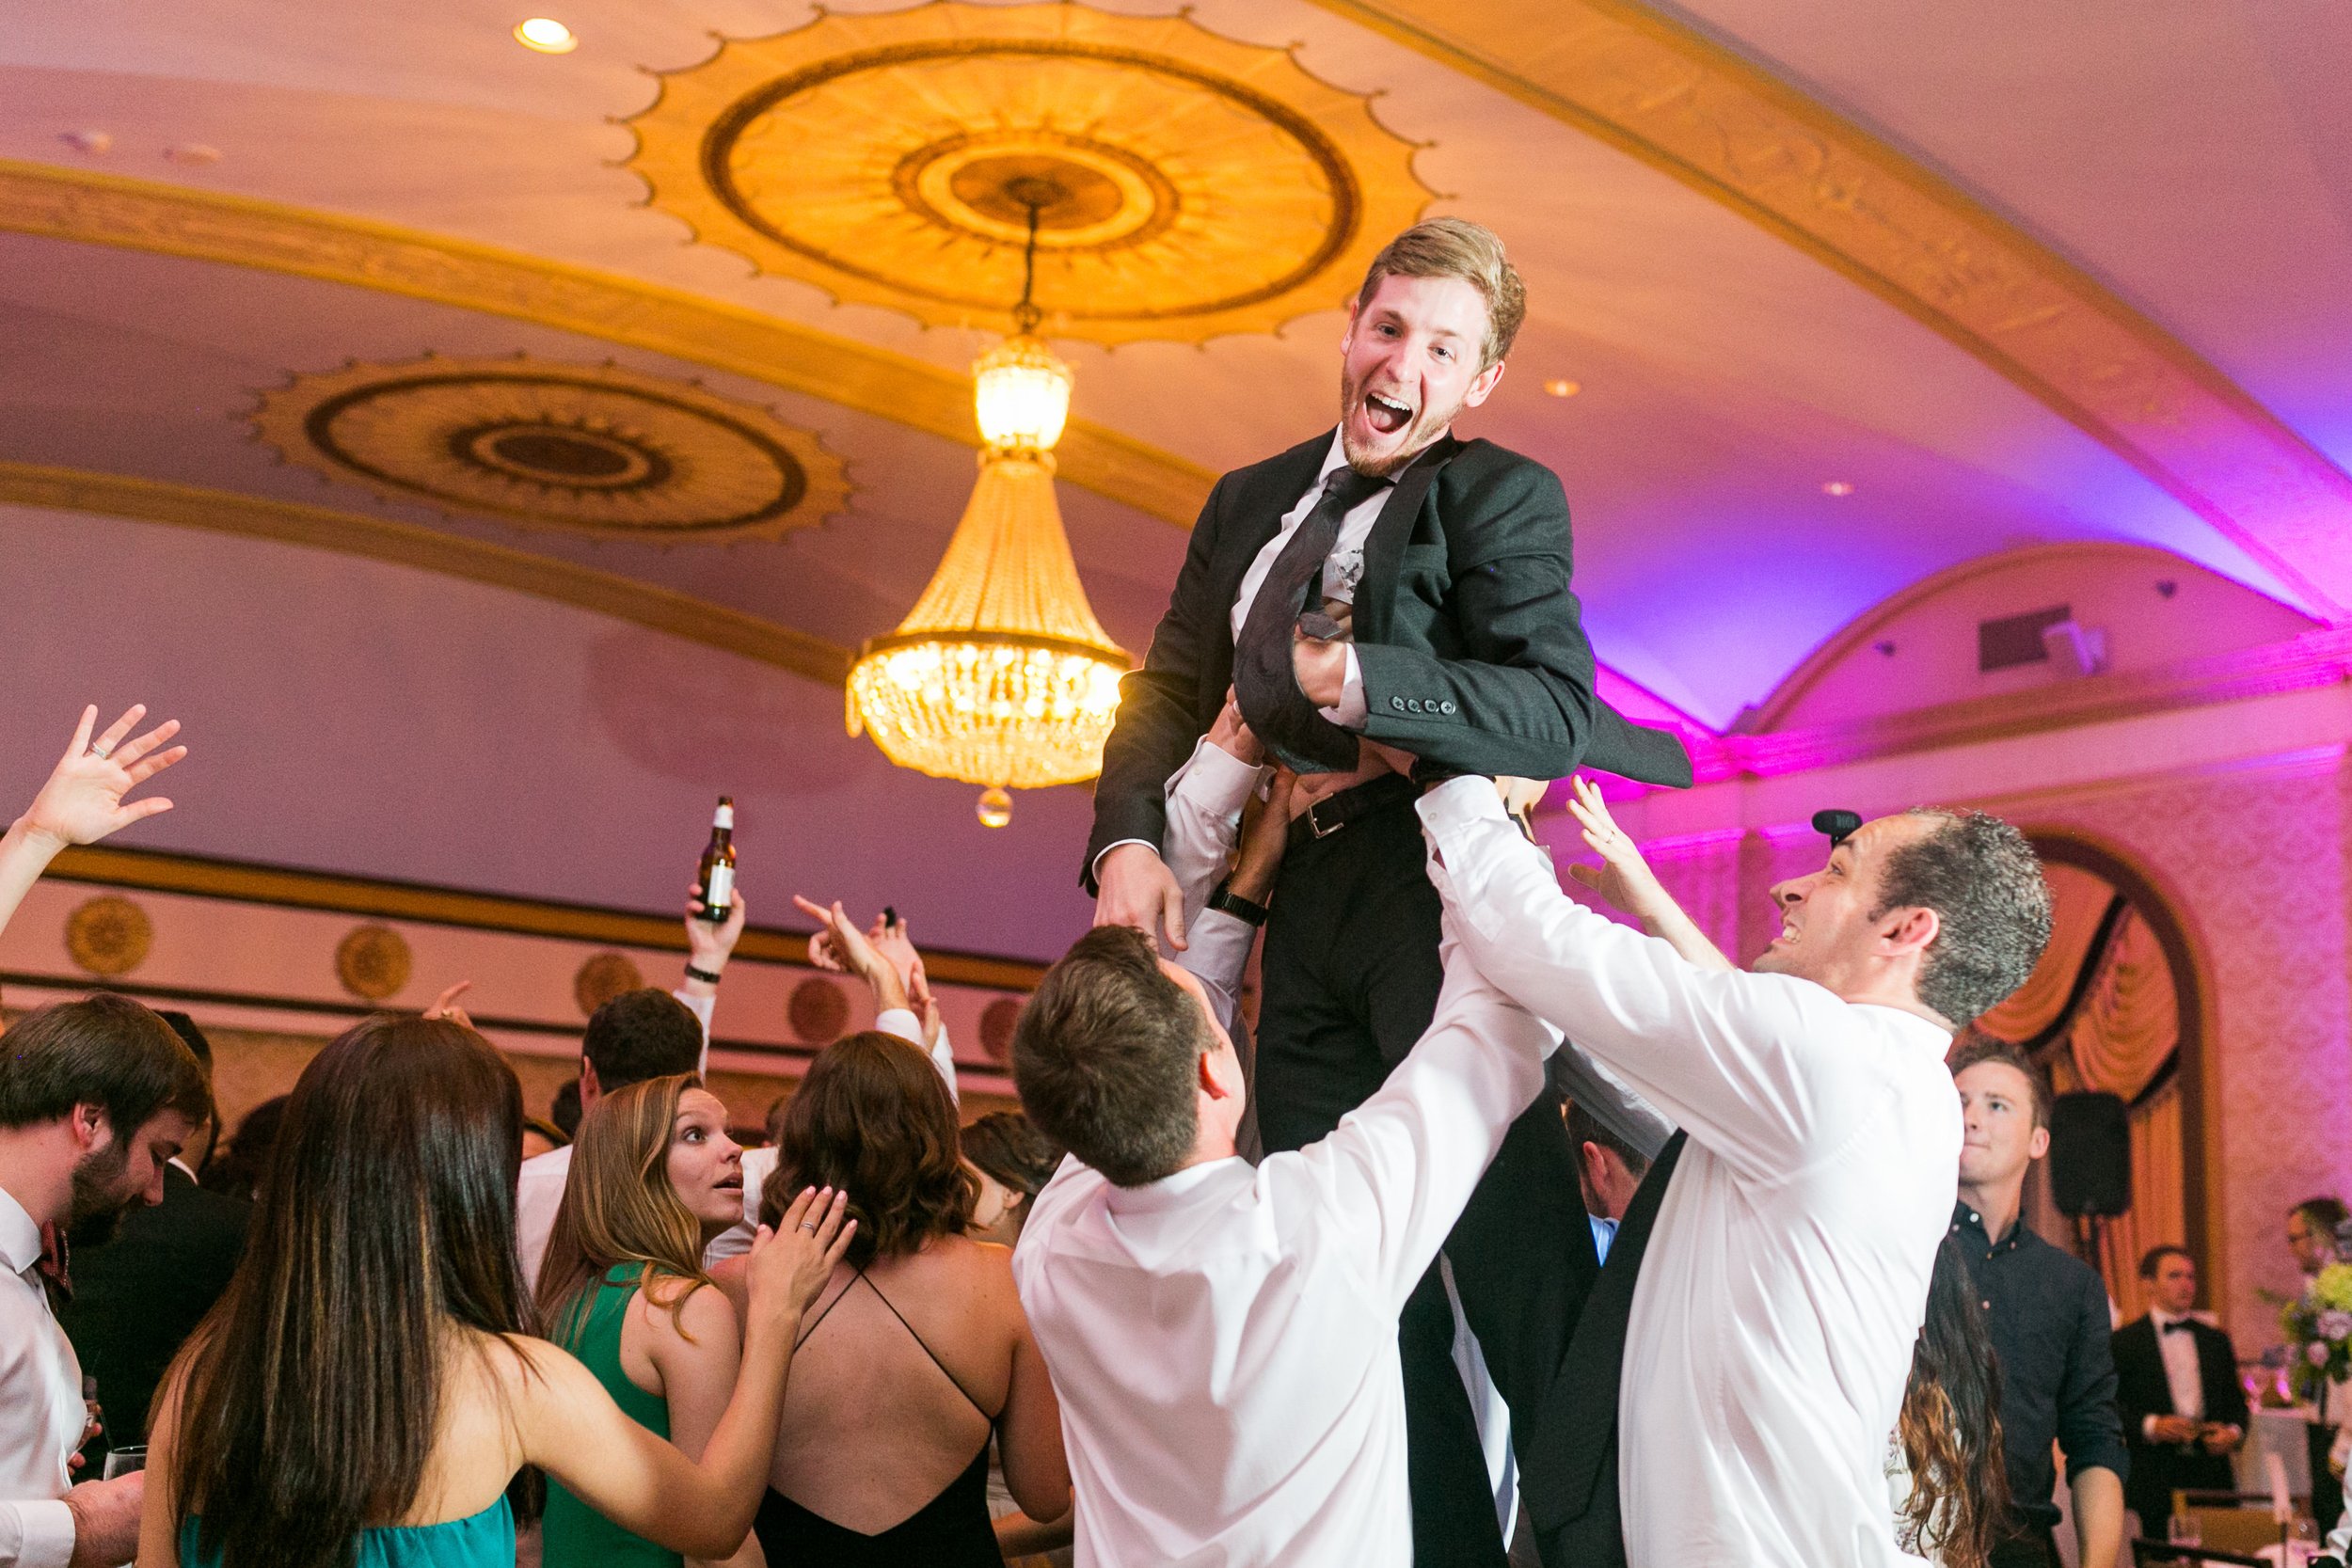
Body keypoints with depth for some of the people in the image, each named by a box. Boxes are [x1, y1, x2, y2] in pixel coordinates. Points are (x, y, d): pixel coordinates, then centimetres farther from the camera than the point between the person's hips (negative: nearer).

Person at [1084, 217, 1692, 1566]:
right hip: (1308, 908, 7)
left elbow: (1560, 712, -14)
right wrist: (1128, 838, 0)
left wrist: (1365, 685, -24)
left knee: (1511, 1237, -10)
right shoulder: (1250, 502, 19)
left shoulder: (1503, 497, -1)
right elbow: (1170, 689, 18)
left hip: (1441, 888, -6)